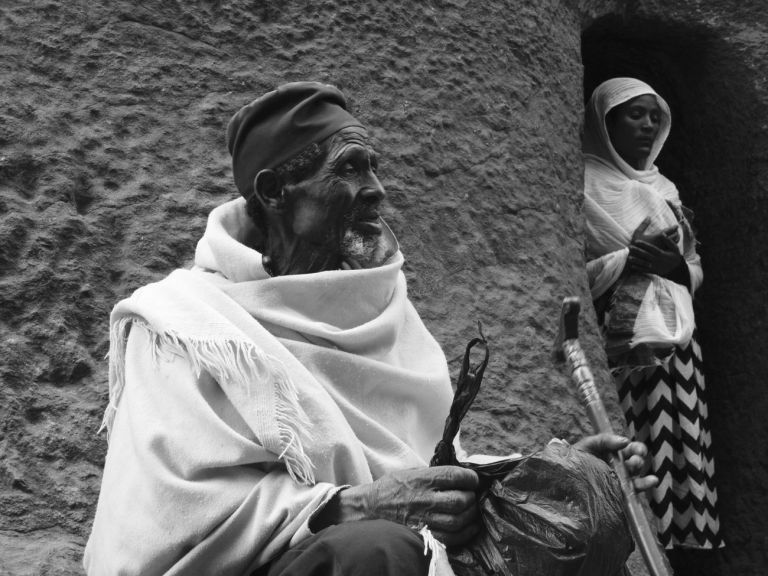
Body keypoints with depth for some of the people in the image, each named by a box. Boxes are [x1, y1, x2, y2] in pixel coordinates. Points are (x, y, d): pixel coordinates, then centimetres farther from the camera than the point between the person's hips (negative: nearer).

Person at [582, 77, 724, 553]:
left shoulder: (663, 188, 18)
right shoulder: (588, 187, -2)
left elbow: (697, 269, 20)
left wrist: (676, 267, -1)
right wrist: (629, 259, -13)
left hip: (678, 342, 6)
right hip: (619, 348, -6)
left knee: (685, 458, 3)